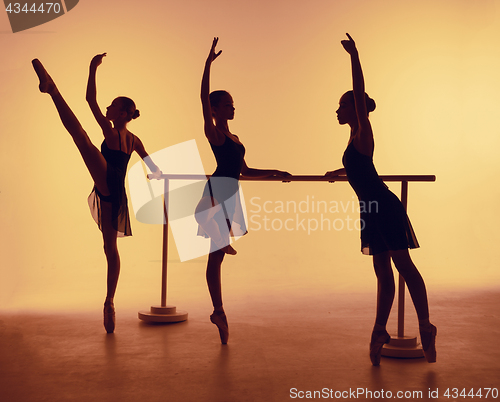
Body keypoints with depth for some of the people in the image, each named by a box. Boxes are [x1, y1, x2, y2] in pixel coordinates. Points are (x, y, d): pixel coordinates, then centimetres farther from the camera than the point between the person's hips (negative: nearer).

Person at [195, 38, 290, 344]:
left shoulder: (234, 139, 20)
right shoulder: (213, 132, -2)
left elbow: (244, 171, 24)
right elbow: (204, 98, -14)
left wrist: (275, 172, 21)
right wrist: (209, 63, -17)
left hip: (230, 193, 7)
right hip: (218, 190, -7)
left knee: (218, 255, 9)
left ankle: (219, 312, 13)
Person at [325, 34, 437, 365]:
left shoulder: (363, 132, -5)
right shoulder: (356, 139, 19)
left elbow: (360, 95, -19)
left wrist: (355, 58, -23)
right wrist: (339, 172, 57)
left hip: (384, 208, -9)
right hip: (373, 210, 9)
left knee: (404, 266, -6)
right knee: (383, 272, 9)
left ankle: (426, 328, -2)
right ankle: (380, 332, 14)